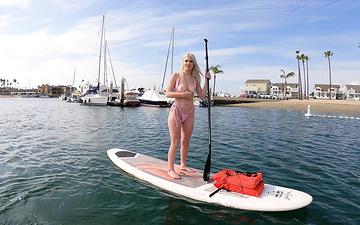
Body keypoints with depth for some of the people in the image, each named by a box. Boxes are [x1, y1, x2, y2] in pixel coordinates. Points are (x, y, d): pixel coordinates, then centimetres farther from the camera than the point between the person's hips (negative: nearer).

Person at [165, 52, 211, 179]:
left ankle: (183, 165, 29)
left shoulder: (195, 79, 8)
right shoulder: (176, 76, -3)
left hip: (189, 113, 5)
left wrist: (207, 80, 0)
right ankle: (170, 169, 7)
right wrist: (183, 94, -15)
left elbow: (202, 96, 3)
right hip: (176, 111, -4)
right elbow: (168, 93, -8)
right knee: (175, 142, -4)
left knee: (185, 142, 13)